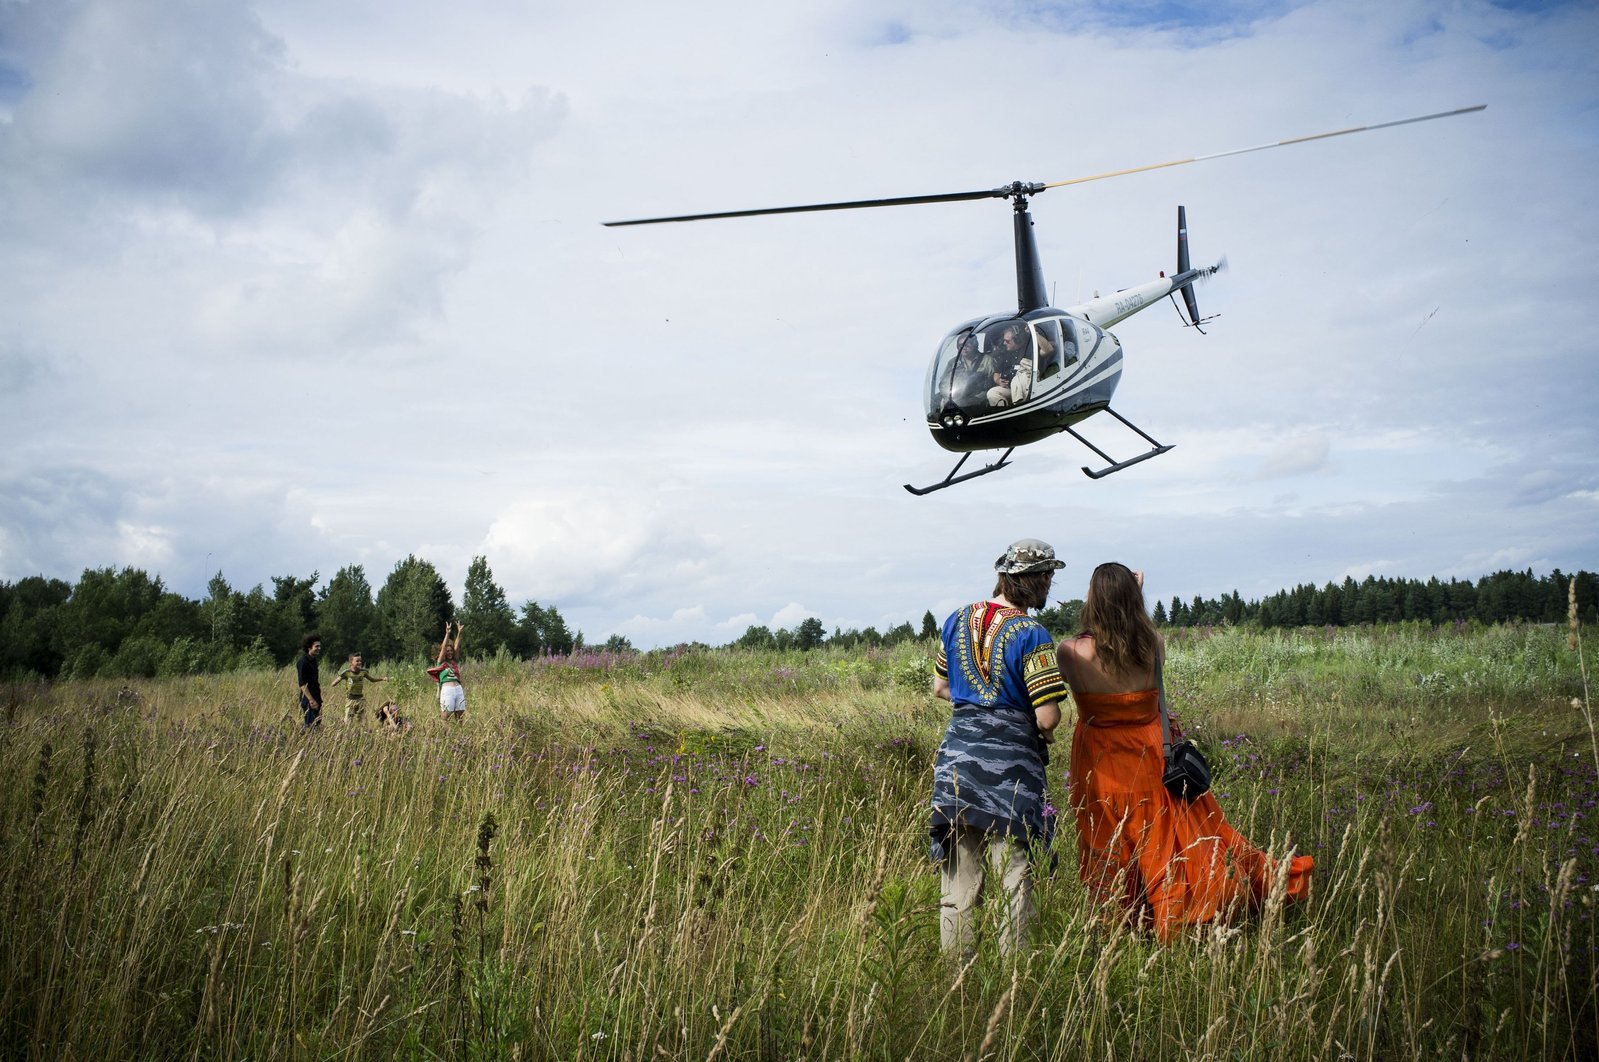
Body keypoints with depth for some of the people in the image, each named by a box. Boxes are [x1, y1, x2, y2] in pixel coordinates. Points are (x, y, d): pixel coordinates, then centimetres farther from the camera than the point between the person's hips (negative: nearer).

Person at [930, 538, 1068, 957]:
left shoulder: (957, 621, 7)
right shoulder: (1031, 635, -12)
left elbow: (940, 687, 19)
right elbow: (1047, 717, -15)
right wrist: (1043, 734, 6)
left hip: (958, 755, 6)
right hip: (1010, 764, -6)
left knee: (958, 878, 11)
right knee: (1015, 879, 3)